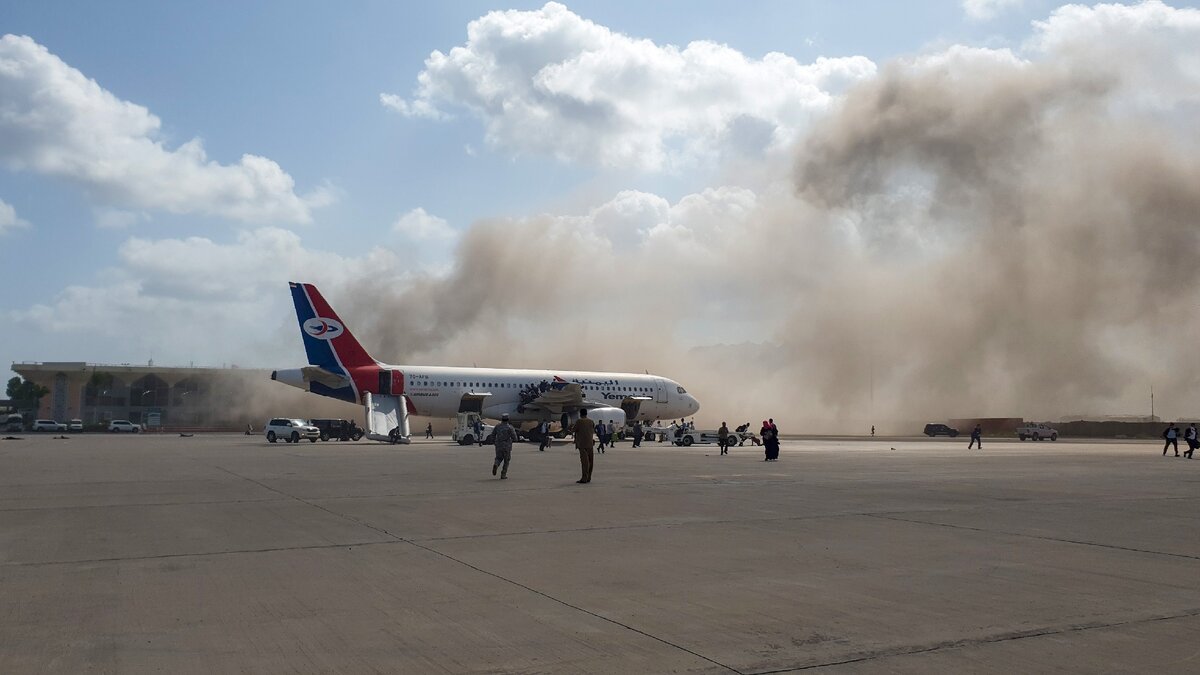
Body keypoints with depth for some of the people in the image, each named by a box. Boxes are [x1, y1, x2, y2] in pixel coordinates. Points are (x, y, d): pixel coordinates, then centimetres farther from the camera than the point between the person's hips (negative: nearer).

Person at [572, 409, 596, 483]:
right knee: (589, 460, 10)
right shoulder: (591, 422, 7)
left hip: (582, 444, -5)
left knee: (584, 460, -9)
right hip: (590, 443, 5)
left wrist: (572, 428, 20)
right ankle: (588, 478, 15)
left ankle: (584, 478, -12)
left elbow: (573, 430, -2)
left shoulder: (579, 421, -8)